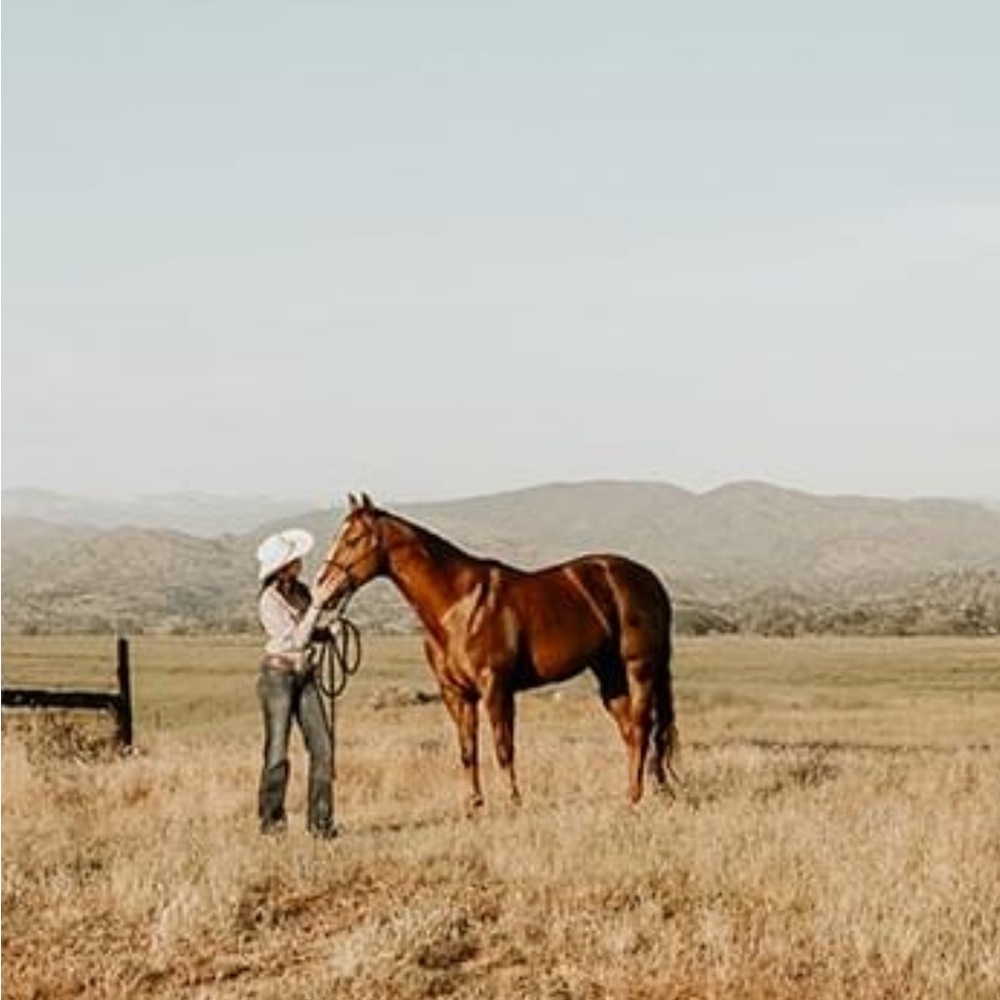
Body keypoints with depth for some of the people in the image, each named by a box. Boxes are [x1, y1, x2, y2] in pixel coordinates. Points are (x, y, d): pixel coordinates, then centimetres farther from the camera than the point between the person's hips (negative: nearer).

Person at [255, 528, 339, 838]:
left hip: (304, 675, 7)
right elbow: (296, 639, -17)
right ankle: (271, 819, 12)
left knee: (322, 747, 0)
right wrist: (316, 605, -19)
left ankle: (320, 820, 5)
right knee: (277, 751, 0)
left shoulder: (301, 591, 7)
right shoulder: (270, 600, -14)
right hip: (278, 675, -7)